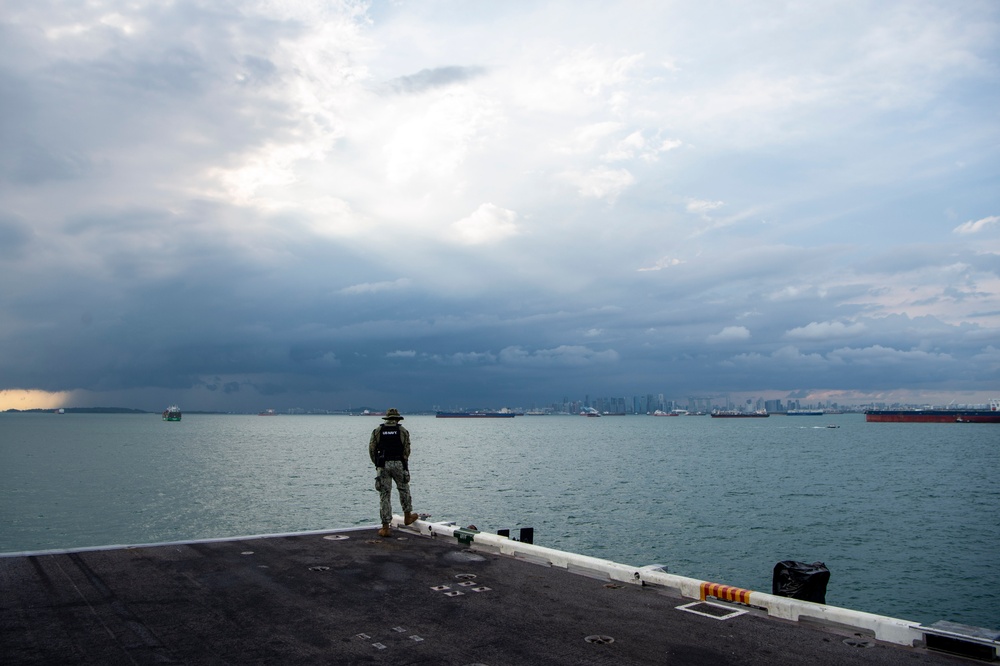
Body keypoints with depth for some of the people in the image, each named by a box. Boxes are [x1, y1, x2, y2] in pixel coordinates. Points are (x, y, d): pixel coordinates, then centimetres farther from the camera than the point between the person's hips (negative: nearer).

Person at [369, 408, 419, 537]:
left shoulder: (377, 431, 7)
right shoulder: (403, 431, 4)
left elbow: (371, 449, 3)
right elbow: (406, 450, 1)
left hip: (382, 465, 1)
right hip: (398, 464, -1)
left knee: (384, 495, 3)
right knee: (404, 489, 22)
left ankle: (386, 527, 3)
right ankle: (407, 516, 33)